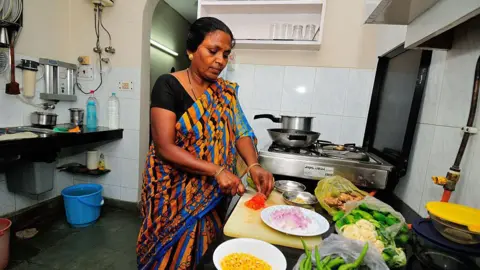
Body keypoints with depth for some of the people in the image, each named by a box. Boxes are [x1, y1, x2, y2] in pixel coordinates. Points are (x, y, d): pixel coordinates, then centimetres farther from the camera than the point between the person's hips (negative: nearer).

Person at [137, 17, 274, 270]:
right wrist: (217, 170, -25)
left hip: (211, 192, 4)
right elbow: (165, 147, -19)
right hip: (175, 190, -3)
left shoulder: (225, 91, 2)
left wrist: (253, 166, -21)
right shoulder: (168, 85, -14)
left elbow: (240, 132, -3)